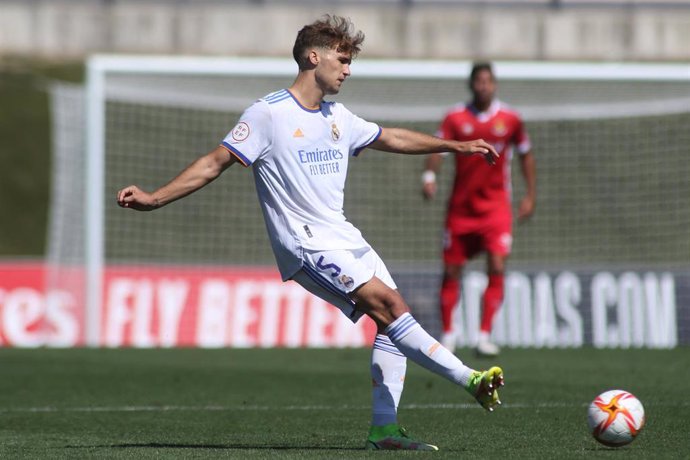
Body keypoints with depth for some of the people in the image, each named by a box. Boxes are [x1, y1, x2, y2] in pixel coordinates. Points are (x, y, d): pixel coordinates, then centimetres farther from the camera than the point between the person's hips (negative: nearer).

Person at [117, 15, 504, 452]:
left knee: (392, 315, -2)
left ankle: (384, 428, 2)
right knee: (386, 303, -20)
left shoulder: (338, 117, 16)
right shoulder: (269, 113, -7)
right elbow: (216, 162, -7)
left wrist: (456, 146, 35)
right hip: (307, 243, -8)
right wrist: (154, 199, -14)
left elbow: (391, 138, 31)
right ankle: (468, 378, -23)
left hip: (344, 236, 8)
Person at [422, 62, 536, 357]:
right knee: (451, 271, 4)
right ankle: (448, 334, 20)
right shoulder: (456, 118, -3)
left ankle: (485, 336, -11)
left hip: (496, 206, 0)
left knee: (497, 267, -15)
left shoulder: (510, 119, -1)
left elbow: (525, 155, 11)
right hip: (460, 207, 0)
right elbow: (438, 148, -11)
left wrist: (530, 195, 8)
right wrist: (430, 176, -30)